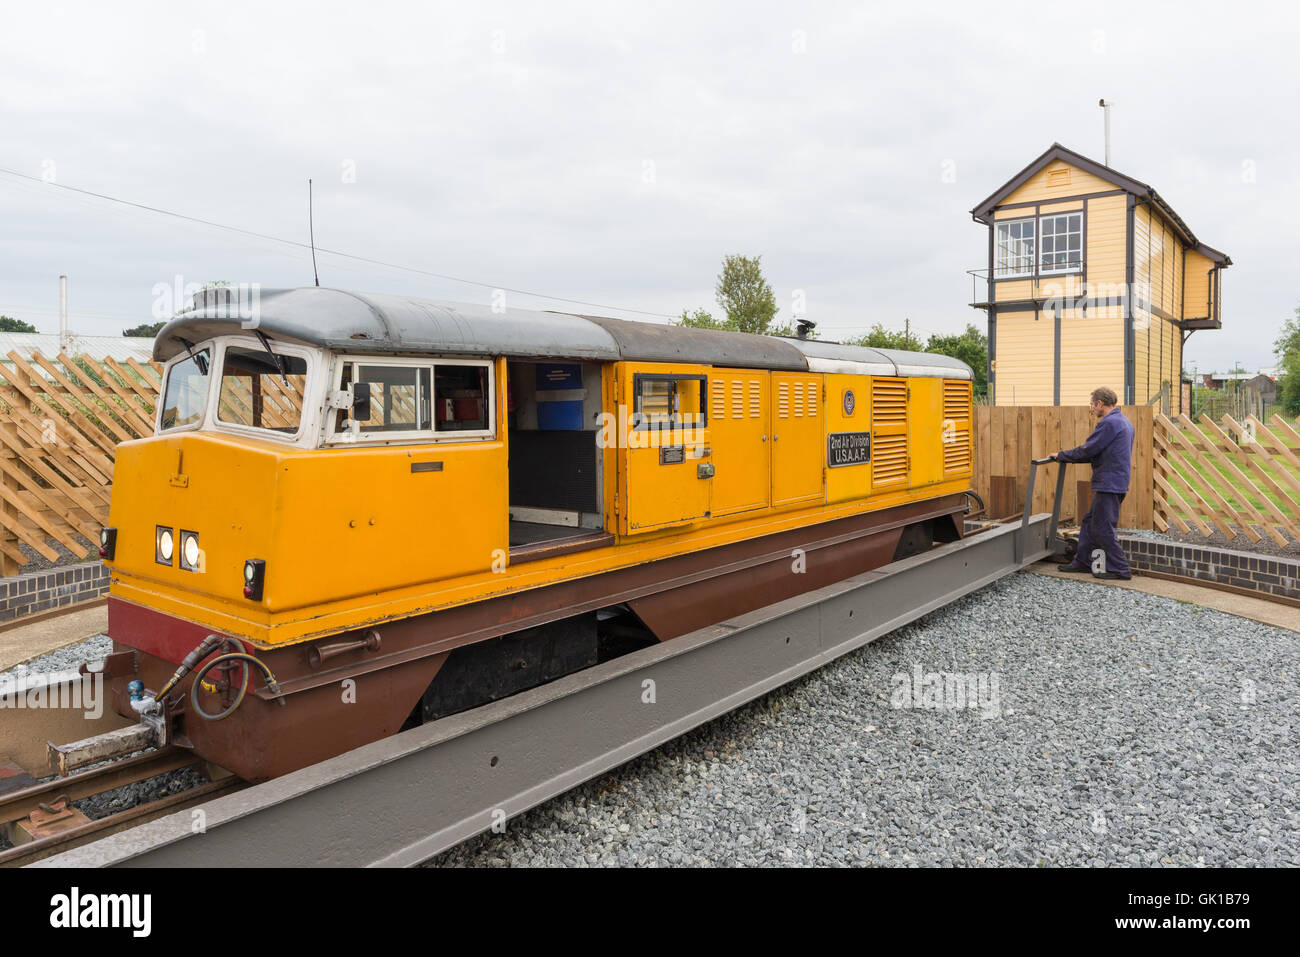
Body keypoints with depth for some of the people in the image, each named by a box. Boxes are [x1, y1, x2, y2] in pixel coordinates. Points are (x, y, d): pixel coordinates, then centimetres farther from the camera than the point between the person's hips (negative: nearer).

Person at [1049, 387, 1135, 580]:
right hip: (1116, 482, 10)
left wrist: (1061, 455, -4)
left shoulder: (1109, 423, -16)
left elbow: (1087, 450, -17)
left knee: (1102, 528, -4)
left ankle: (1120, 569, 1)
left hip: (1109, 484, -10)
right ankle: (1082, 561, 22)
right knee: (1089, 522, 16)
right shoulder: (1124, 422, 17)